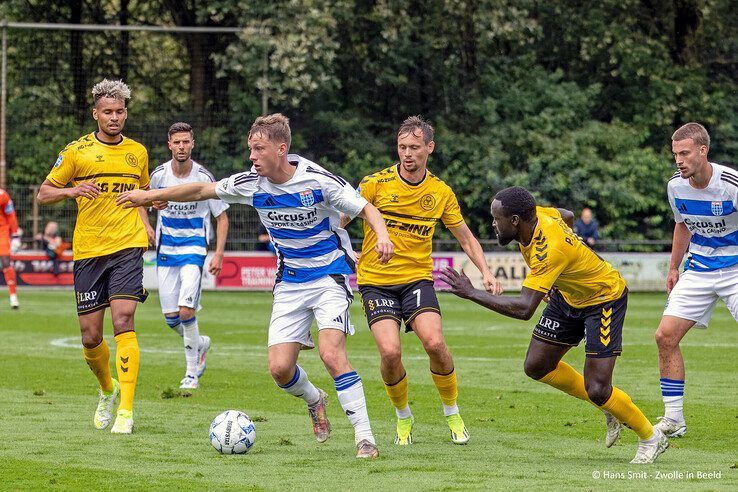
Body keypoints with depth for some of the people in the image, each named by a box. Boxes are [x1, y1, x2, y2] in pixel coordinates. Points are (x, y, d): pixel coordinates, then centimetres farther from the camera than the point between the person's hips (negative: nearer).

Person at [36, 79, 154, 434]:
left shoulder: (138, 152, 10)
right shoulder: (77, 151, 1)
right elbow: (43, 193, 5)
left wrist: (144, 224, 7)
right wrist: (72, 190, -15)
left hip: (127, 248, 0)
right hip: (87, 251, 0)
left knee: (123, 322, -17)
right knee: (90, 337, 2)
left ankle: (125, 410, -16)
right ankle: (107, 390, 32)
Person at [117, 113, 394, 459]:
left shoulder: (316, 180, -18)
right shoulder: (251, 184, -6)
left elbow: (365, 208, -10)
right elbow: (202, 191, 6)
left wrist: (382, 235, -30)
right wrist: (149, 195, 6)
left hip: (329, 277, -5)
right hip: (289, 283, 5)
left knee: (331, 353, -24)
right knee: (279, 368, -6)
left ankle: (364, 436, -16)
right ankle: (314, 399, 29)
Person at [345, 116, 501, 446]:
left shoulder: (441, 193, 2)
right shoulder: (376, 184, -7)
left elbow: (466, 238, 12)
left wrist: (486, 273, -1)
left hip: (417, 278, 2)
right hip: (375, 280, -1)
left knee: (434, 343, -21)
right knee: (390, 351, -20)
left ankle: (452, 414, 3)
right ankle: (403, 417, 8)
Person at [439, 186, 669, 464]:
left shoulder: (550, 249, -38)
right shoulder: (536, 215, -13)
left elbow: (524, 309, -44)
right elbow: (567, 216, 13)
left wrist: (471, 293, -39)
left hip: (605, 298, -9)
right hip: (568, 296, 9)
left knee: (597, 391, -14)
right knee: (536, 366, 5)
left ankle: (651, 438, 11)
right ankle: (609, 407, 22)